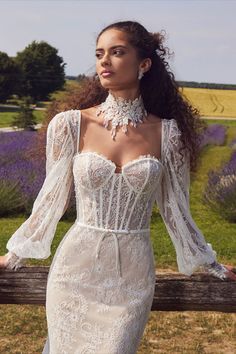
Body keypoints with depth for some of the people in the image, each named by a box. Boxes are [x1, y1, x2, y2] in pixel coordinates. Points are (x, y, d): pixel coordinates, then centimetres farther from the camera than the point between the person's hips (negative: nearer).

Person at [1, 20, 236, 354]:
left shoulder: (166, 133, -5)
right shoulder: (70, 125, -6)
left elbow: (174, 207, 6)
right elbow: (52, 198, 3)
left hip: (132, 275, 0)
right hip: (77, 267, 0)